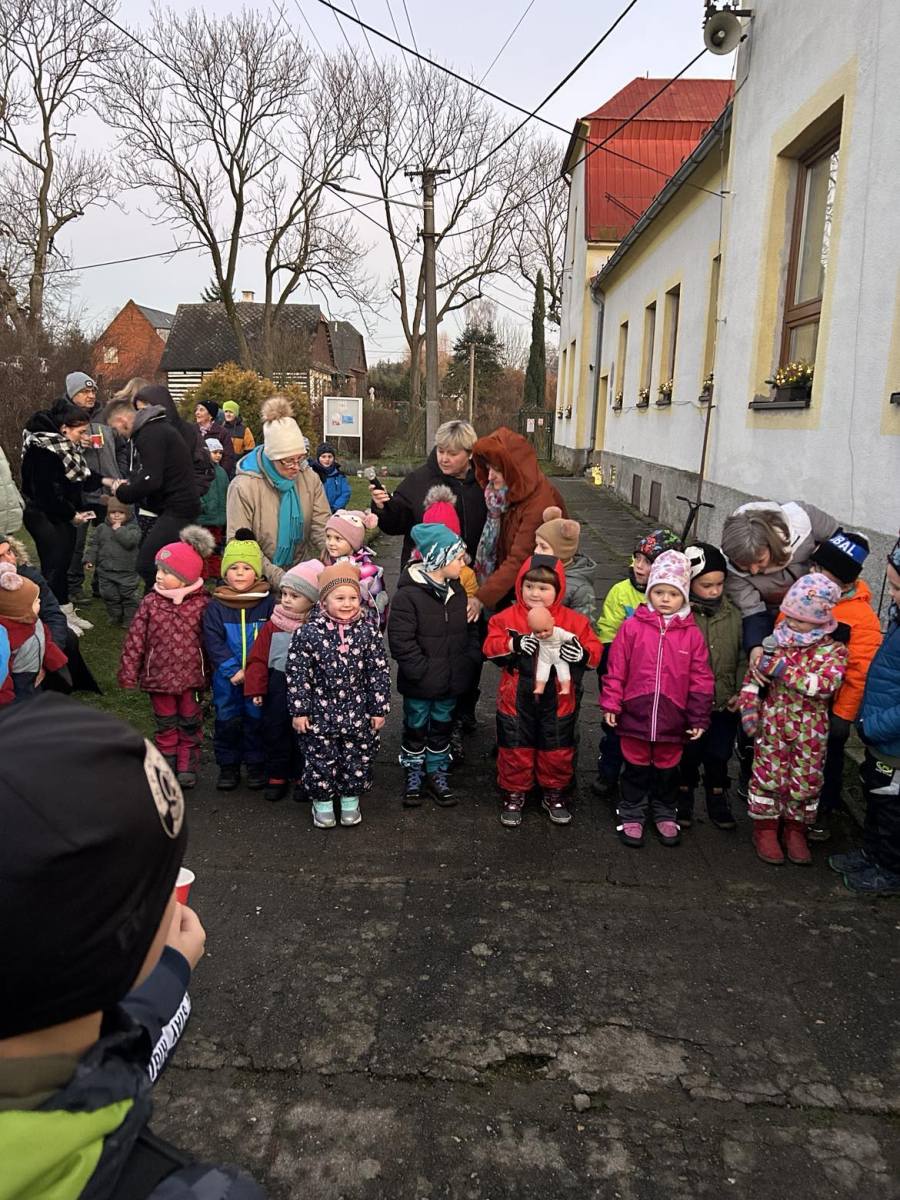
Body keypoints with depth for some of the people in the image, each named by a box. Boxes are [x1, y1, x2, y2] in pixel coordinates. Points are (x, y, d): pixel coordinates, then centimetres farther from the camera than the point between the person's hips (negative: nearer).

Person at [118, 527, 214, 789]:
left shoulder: (202, 604, -10)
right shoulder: (150, 603, -7)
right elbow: (135, 639, -5)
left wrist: (210, 673, 1)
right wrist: (128, 673, -5)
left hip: (191, 676, -1)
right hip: (159, 676, 1)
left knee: (190, 725, 13)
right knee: (165, 725, 15)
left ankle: (187, 767, 27)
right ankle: (166, 766, 29)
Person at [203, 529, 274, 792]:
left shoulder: (268, 602, -6)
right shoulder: (216, 605, -4)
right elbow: (213, 642, -8)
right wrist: (233, 670, -16)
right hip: (227, 678, 1)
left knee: (256, 720, 10)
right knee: (227, 721, 11)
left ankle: (256, 764, 26)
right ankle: (228, 765, 27)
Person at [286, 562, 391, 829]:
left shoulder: (368, 633, -6)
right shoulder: (308, 634, -11)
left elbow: (379, 673, -1)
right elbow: (297, 675, -7)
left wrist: (379, 709, -1)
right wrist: (299, 710, -6)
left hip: (359, 715, 2)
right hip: (319, 716, -2)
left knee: (358, 761, 13)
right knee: (320, 762, 10)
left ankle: (350, 800, 35)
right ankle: (322, 802, 32)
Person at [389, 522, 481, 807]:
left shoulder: (457, 591, 3)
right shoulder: (408, 595, -20)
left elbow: (471, 629, 12)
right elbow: (400, 640, -21)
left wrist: (471, 660, 0)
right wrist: (421, 670, -20)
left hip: (451, 680, 6)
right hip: (419, 684, -6)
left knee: (442, 727, 19)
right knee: (415, 728, 13)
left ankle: (437, 773, 35)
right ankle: (413, 775, 31)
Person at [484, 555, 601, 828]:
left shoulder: (573, 621, -5)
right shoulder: (507, 617, -6)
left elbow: (594, 652, -5)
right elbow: (490, 647, -11)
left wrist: (583, 654, -27)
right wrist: (514, 644, -28)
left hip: (557, 700, 1)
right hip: (517, 700, 0)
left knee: (557, 751, 15)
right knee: (516, 749, 11)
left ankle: (553, 793, 37)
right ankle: (514, 794, 32)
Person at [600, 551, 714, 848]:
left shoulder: (692, 634, -4)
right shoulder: (633, 626, -7)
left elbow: (700, 678, 1)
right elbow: (616, 669, -3)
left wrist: (699, 718, 2)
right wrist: (610, 704, -3)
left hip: (673, 718, 1)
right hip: (635, 712, -1)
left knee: (667, 768, 18)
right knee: (636, 767, 13)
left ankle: (665, 814, 37)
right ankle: (631, 815, 29)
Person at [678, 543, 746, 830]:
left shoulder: (732, 615, 0)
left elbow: (742, 658, 7)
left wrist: (740, 692, 0)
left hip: (724, 705, 3)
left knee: (719, 754, 16)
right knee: (688, 754, 13)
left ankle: (717, 796, 37)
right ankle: (685, 794, 35)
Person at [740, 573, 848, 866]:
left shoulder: (834, 650, -9)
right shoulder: (776, 640, -3)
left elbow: (826, 684, -26)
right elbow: (753, 676, 3)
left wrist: (784, 670, -28)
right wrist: (749, 707, -7)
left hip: (810, 730, -1)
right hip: (773, 723, 1)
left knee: (806, 781, 10)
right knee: (768, 774, 7)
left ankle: (795, 828, 31)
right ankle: (765, 827, 24)